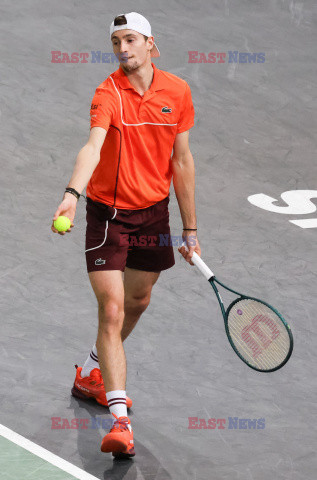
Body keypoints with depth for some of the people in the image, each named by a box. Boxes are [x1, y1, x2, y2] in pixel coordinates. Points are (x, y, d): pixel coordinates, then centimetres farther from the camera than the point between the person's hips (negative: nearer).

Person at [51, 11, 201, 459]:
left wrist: (190, 228, 7)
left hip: (153, 212, 5)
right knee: (111, 311, -11)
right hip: (107, 212, -5)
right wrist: (72, 194, -54)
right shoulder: (108, 93, -17)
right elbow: (93, 146, -35)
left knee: (137, 302, 19)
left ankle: (92, 374, 46)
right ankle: (120, 420, -13)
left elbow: (182, 162, 4)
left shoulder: (177, 91, -3)